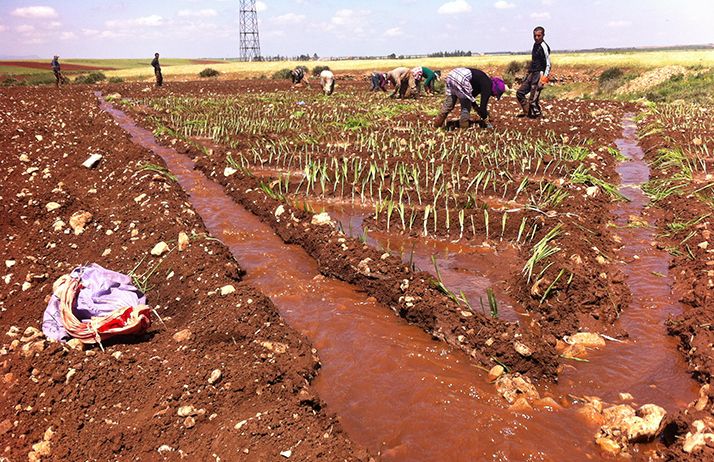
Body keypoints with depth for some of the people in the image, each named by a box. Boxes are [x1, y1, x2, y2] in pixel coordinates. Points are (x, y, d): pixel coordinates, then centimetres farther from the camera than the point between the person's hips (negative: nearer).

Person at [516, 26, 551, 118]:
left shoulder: (544, 47, -11)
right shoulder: (535, 45, 14)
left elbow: (548, 64, -13)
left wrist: (544, 78, -21)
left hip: (539, 74, -9)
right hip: (531, 73, 9)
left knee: (533, 98, -10)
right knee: (520, 92, 9)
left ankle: (536, 114, 5)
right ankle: (527, 111, 17)